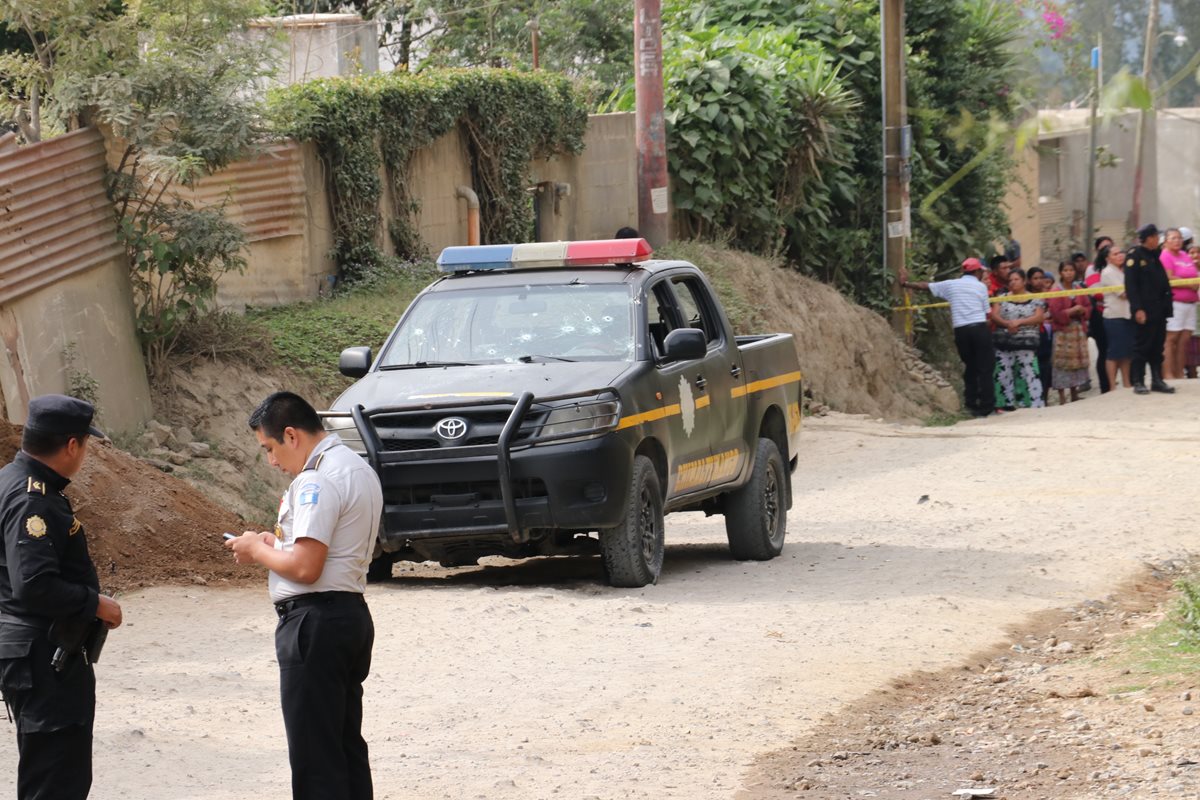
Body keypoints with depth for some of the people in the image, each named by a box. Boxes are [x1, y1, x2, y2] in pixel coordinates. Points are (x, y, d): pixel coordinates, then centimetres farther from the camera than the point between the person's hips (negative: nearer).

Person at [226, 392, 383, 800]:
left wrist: (258, 551, -5)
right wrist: (277, 542, 13)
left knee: (314, 753, -6)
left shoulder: (317, 481, -18)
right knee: (347, 744, 15)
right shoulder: (359, 469, 15)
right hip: (352, 612, 10)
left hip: (315, 621, -10)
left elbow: (305, 567, -23)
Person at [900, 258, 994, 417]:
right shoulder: (981, 287, 6)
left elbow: (925, 286, 19)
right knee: (985, 368, 0)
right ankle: (986, 406, -4)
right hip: (979, 328, -3)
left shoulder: (950, 285, 13)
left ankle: (971, 405, 11)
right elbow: (987, 313, 4)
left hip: (961, 330, 3)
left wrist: (905, 283, 30)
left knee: (970, 368, 14)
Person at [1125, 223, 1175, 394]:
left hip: (1159, 309, 7)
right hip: (1144, 311, -7)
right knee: (1142, 347, -4)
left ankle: (1157, 380, 13)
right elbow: (1131, 285, -14)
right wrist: (1137, 309, -20)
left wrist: (1167, 306, 11)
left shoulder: (1155, 256, 18)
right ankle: (1138, 382, 0)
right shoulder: (1134, 256, -7)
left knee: (1157, 347, 9)